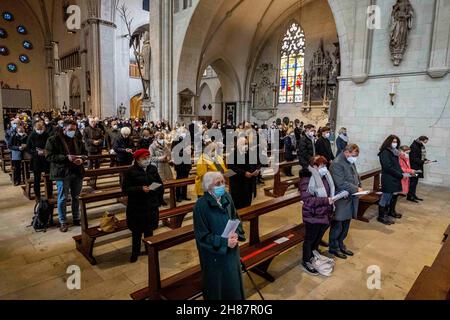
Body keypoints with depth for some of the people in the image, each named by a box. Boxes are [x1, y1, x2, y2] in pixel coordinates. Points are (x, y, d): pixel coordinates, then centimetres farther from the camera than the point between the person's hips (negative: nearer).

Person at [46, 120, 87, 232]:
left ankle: (76, 218, 28)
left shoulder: (78, 139, 9)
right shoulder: (53, 139, -6)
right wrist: (66, 157, -22)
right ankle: (63, 222, 17)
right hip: (62, 173, -4)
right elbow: (49, 156, -12)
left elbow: (84, 152, 14)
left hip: (78, 172, 5)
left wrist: (81, 159, -8)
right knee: (63, 198, 4)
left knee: (76, 197, 14)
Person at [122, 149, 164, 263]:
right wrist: (141, 189, -24)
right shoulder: (130, 172, -10)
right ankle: (135, 252, 27)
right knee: (136, 231, 9)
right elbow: (125, 188, -13)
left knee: (149, 229, 15)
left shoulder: (153, 169, 2)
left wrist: (159, 200, 4)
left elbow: (160, 185, 8)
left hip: (151, 205, 3)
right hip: (136, 206, -3)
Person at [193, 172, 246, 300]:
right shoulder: (201, 205, -22)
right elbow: (202, 235, -18)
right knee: (217, 286, 14)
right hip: (214, 254, -5)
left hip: (231, 249, 5)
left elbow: (236, 219, 6)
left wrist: (236, 233, -14)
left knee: (234, 281, 22)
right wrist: (224, 242, -22)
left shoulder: (227, 197, -6)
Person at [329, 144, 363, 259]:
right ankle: (333, 247, 21)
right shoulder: (337, 164, -19)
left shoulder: (351, 162, 11)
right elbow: (341, 183, -24)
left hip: (350, 199, 9)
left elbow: (356, 176, 23)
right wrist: (356, 189, -18)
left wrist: (359, 186, 7)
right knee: (337, 225, 5)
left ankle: (340, 244, 35)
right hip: (341, 201, -9)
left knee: (346, 225, 18)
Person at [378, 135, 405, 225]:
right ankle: (381, 216, 5)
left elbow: (397, 165, 18)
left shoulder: (394, 152, 14)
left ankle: (391, 211, 34)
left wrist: (402, 173, 0)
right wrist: (401, 175, -15)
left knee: (394, 195, 16)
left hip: (395, 178, 9)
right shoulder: (385, 153, -13)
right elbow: (388, 167, -18)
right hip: (388, 179, -9)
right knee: (386, 197, -3)